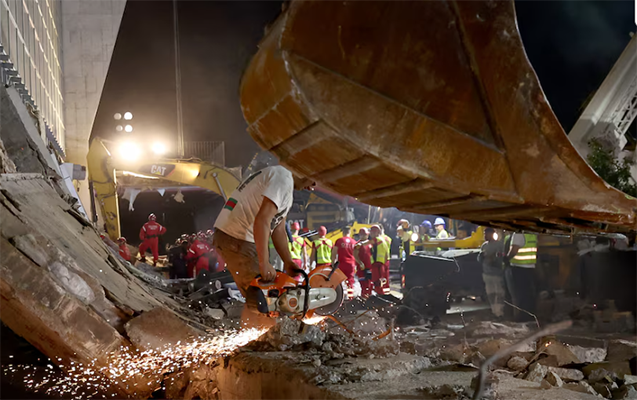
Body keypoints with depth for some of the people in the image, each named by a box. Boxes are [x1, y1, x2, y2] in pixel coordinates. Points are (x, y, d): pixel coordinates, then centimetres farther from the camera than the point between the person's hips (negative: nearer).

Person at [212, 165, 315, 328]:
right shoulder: (283, 179, -14)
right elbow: (262, 220, -25)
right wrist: (264, 264, -26)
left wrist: (288, 262, 6)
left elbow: (278, 229, 16)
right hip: (236, 240, -11)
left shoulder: (286, 186, 20)